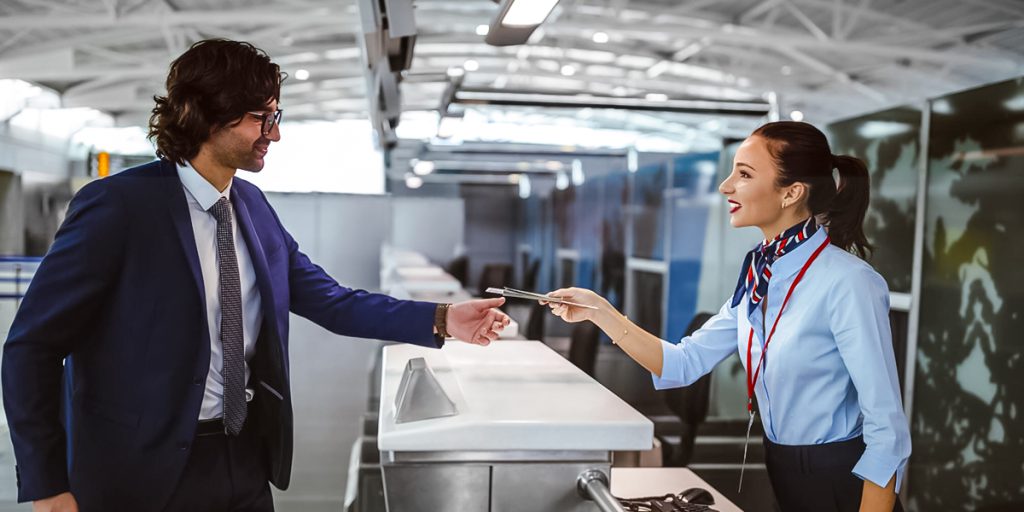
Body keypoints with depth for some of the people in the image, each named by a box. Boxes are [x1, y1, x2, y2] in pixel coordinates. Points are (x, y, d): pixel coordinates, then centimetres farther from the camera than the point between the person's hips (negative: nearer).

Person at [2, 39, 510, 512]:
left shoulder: (253, 205, 3)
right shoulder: (119, 205, -15)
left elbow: (330, 300, 5)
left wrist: (440, 319, -5)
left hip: (247, 454, 6)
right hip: (146, 469, -6)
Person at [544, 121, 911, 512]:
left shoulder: (847, 282, -22)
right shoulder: (759, 278, 1)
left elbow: (887, 431, -21)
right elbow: (686, 363, 4)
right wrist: (600, 313, -4)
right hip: (782, 474, 8)